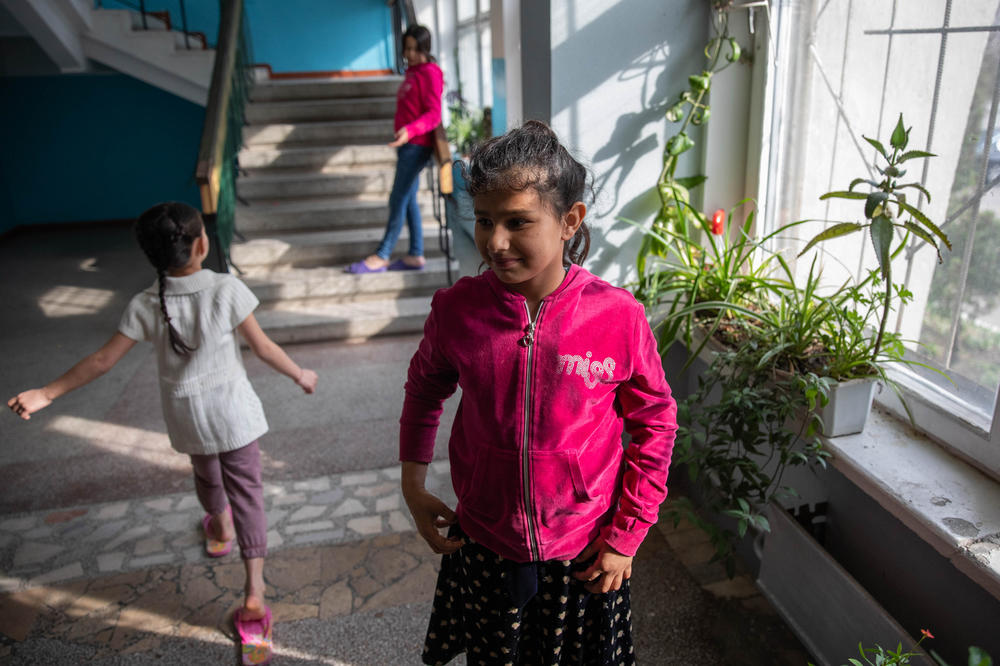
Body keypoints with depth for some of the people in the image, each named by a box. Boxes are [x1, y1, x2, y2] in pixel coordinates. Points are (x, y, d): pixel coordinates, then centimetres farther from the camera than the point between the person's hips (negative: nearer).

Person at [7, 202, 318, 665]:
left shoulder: (145, 305, -12)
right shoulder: (227, 290, -20)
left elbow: (103, 361, -8)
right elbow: (263, 348, -13)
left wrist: (47, 393, 3)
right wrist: (300, 375, 3)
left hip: (187, 415, 3)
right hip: (232, 410, -3)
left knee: (206, 474, 29)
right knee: (245, 492, 4)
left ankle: (220, 530, 59)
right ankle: (253, 596, 2)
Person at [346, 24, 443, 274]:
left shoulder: (430, 73, -8)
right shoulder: (412, 73, 19)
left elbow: (433, 113, -17)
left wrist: (410, 130, -31)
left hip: (417, 145, -9)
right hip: (407, 145, 9)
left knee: (399, 199, -7)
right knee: (408, 199, 8)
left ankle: (381, 256, -3)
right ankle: (415, 256, 11)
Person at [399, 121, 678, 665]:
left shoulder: (617, 316, -20)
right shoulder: (456, 309, -14)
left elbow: (655, 421, -6)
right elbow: (425, 388, 6)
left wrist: (626, 536, -5)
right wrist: (413, 484, 1)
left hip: (583, 557, -1)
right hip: (483, 547, 2)